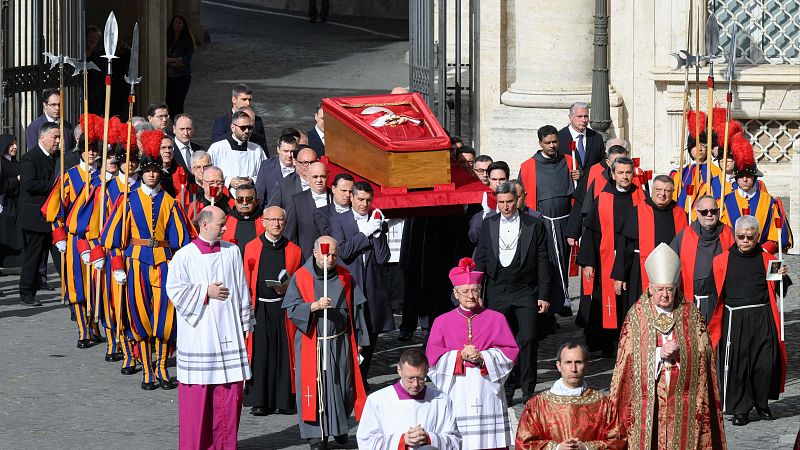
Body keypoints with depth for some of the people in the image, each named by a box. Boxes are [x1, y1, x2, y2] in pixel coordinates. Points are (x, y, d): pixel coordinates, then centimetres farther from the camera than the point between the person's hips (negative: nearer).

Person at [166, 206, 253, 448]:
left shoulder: (232, 252, 6)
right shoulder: (184, 256, -4)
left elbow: (242, 290, 11)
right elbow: (174, 290, -8)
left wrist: (245, 324, 11)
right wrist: (206, 292, -10)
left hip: (229, 334, 3)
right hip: (198, 335, -3)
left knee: (231, 388, 3)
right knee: (197, 391, 0)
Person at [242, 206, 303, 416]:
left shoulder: (293, 251, 8)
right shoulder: (251, 248, 6)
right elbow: (245, 281, 5)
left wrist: (287, 288, -9)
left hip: (283, 308, 1)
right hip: (259, 309, -1)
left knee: (284, 353, 0)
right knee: (259, 354, -1)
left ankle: (285, 401, 6)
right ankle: (260, 401, 4)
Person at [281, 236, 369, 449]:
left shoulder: (345, 277, 5)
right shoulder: (301, 277, -4)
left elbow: (356, 309, 10)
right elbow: (291, 309, -8)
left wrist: (358, 340, 10)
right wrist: (314, 306, -25)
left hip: (340, 343, 3)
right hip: (311, 343, -3)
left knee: (341, 386, 7)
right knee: (314, 387, -1)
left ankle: (339, 428, 25)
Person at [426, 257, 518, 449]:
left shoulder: (496, 319, 9)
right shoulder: (442, 322, 10)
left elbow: (510, 353, 3)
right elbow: (433, 357, 2)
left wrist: (483, 358, -12)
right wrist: (459, 356, -13)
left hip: (486, 391, 0)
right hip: (455, 394, 0)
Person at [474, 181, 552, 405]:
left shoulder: (534, 225, 1)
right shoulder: (488, 225, 8)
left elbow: (543, 262, 2)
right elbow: (480, 260, 10)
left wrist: (544, 295, -2)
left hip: (525, 293, -2)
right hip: (497, 293, 2)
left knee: (528, 340, -6)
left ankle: (528, 391, 3)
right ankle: (505, 392, 11)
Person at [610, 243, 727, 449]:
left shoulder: (691, 314, 5)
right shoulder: (636, 315, 2)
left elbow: (702, 356, 5)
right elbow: (627, 359, -1)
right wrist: (660, 353, -12)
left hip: (683, 399, 1)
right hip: (647, 399, -1)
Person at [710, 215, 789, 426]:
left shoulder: (767, 259, 7)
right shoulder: (723, 260, 6)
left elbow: (778, 290, 10)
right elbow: (716, 292, 10)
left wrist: (782, 277, -10)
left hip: (762, 320, 0)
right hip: (734, 320, 0)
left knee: (765, 363, -2)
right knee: (736, 365, -2)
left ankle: (762, 404, 19)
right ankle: (740, 409, 8)